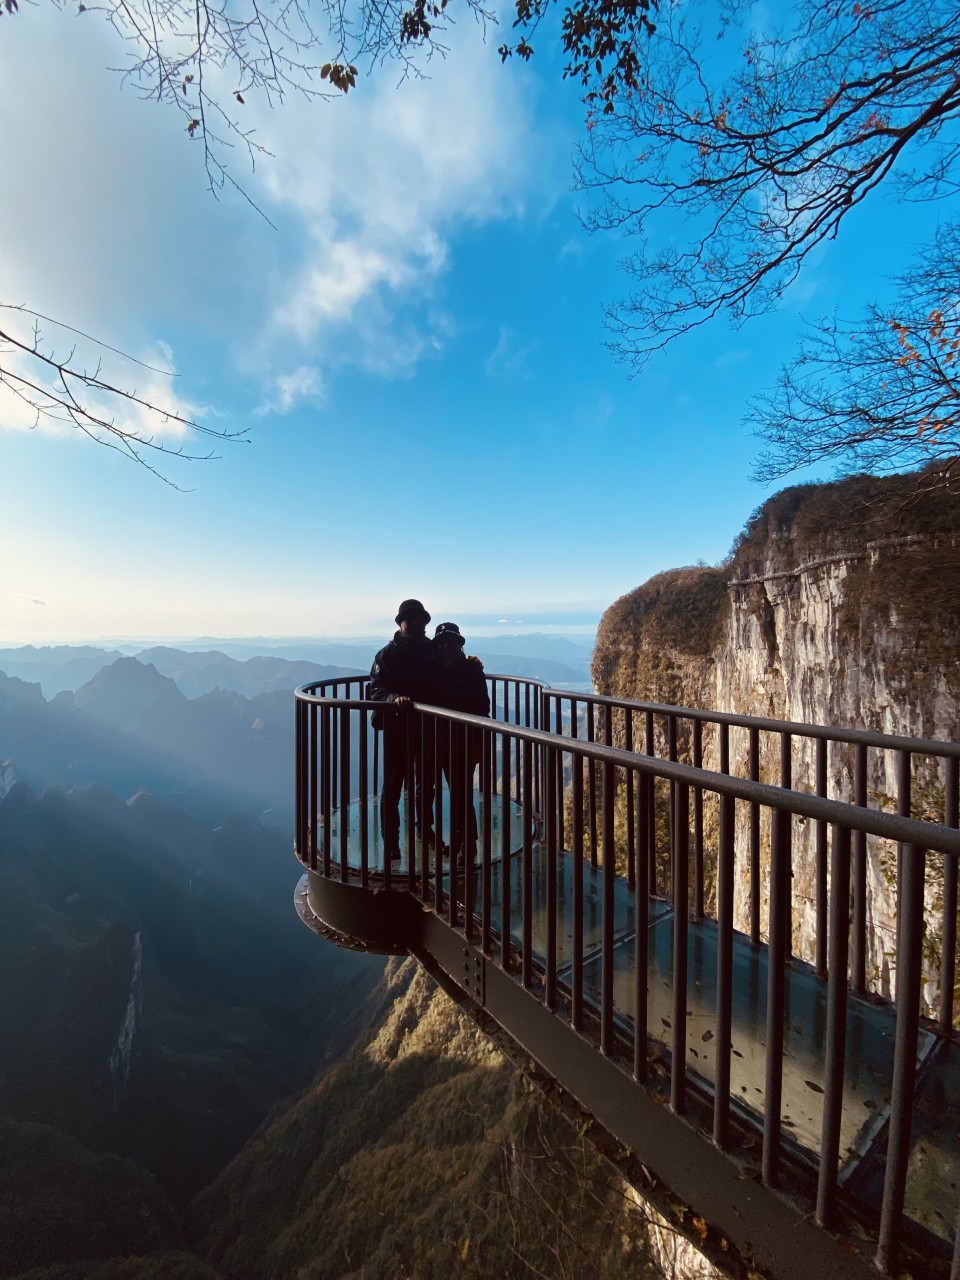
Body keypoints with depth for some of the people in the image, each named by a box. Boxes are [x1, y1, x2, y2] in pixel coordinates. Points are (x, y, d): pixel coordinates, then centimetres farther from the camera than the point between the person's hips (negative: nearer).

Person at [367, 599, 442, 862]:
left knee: (426, 781, 17)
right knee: (392, 784, 3)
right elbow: (375, 689, -13)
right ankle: (390, 841, 17)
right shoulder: (388, 654, -5)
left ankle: (425, 828, 37)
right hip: (397, 725, -3)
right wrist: (394, 698, -30)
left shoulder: (434, 651, 5)